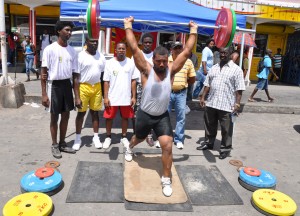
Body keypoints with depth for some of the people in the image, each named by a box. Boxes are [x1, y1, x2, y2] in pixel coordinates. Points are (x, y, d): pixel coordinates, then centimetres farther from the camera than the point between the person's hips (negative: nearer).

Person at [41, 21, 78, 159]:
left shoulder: (72, 51, 5)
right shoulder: (50, 49, -10)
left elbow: (75, 75, 6)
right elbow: (44, 72, -9)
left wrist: (77, 96, 3)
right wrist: (44, 94, -14)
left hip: (67, 84, 5)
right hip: (54, 85, -5)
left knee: (66, 115, 12)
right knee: (54, 117, 5)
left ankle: (62, 143, 28)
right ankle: (54, 145, 22)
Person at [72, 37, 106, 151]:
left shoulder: (101, 56, 8)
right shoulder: (81, 56, -7)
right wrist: (77, 95, -12)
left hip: (97, 87, 4)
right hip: (84, 87, -3)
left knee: (95, 112, 11)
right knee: (81, 113, 6)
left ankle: (96, 137, 22)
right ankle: (78, 138, 19)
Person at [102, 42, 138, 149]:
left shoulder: (131, 63, 0)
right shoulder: (110, 63, -3)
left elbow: (133, 81, 2)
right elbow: (106, 82, -3)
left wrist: (133, 96, -1)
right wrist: (106, 97, -7)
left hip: (126, 97, 1)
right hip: (112, 97, -1)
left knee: (125, 117, 12)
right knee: (109, 117, 8)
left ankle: (124, 137, 28)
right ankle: (108, 137, 26)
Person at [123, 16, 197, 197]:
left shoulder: (171, 70, -9)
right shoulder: (146, 70, -15)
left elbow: (186, 52, -9)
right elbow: (134, 48, -19)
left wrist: (193, 32, -6)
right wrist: (128, 27, -15)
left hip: (163, 117, 1)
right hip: (145, 115, -1)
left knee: (167, 146, -12)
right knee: (139, 138, 25)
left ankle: (166, 180, 7)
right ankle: (129, 148, 63)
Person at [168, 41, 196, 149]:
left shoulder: (188, 62, 2)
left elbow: (192, 78, 9)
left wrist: (182, 83, 7)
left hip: (181, 93, 1)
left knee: (181, 117, 5)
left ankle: (179, 139, 18)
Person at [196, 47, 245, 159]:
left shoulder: (236, 69, -4)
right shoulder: (214, 68, 12)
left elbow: (239, 89, -8)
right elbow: (207, 84, 14)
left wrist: (237, 103, -14)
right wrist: (203, 97, 9)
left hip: (226, 105, -5)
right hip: (211, 103, 5)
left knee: (226, 129, 6)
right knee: (209, 126, 17)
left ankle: (225, 148, 20)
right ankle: (208, 143, 34)